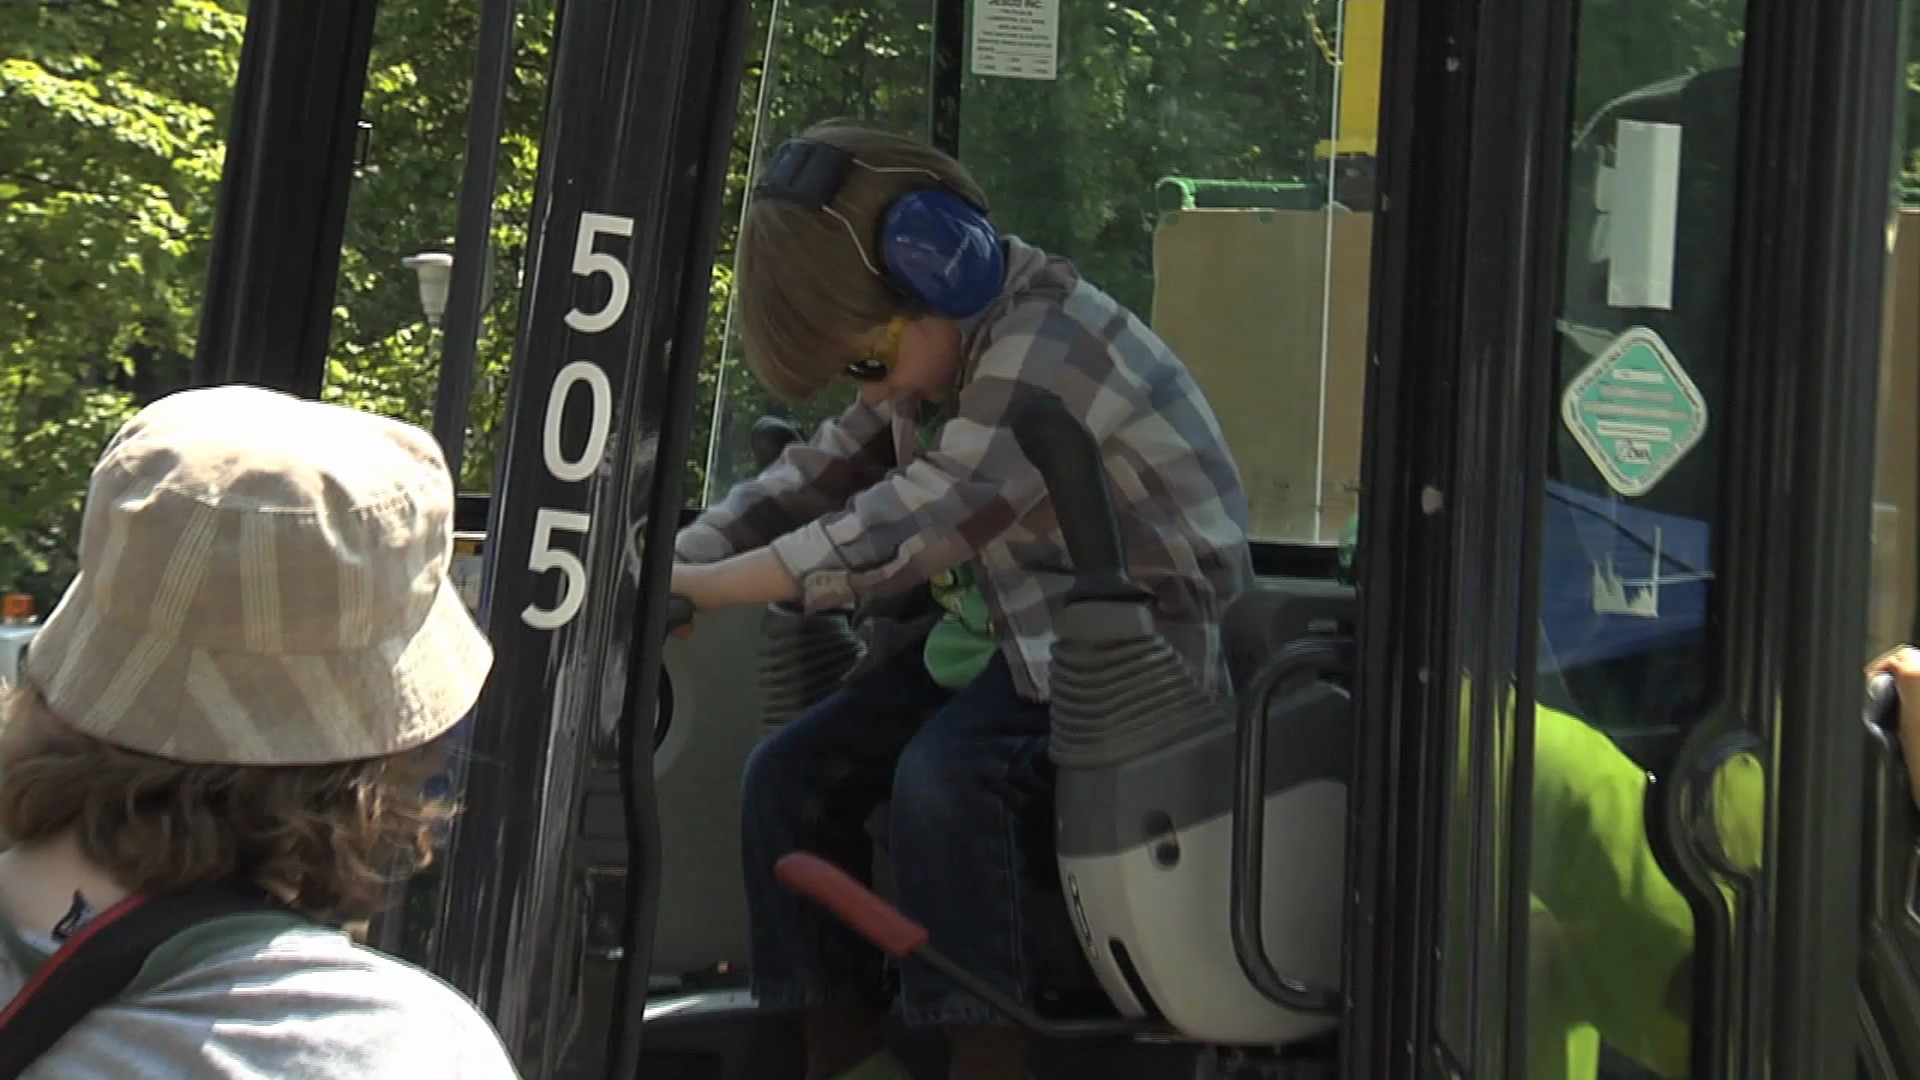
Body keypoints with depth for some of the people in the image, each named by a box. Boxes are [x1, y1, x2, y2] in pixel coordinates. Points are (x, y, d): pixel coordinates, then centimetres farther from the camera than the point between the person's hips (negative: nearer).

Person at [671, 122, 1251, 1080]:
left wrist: (700, 587, -28)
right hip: (999, 630, 9)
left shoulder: (1044, 347, -24)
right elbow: (818, 476, 8)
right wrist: (667, 566, -7)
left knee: (942, 775, -32)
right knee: (786, 773, -5)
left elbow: (912, 522, -31)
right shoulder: (939, 342, 6)